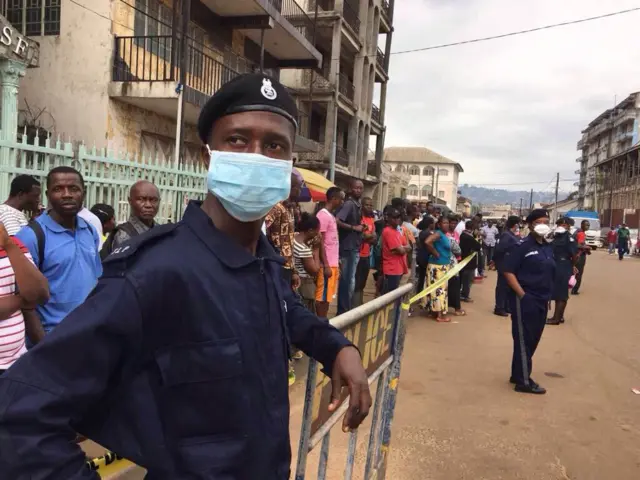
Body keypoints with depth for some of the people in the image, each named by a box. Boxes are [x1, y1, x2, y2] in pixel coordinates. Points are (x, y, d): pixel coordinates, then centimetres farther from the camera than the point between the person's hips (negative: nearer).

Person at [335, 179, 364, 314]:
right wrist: (354, 227, -18)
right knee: (346, 280, -3)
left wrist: (361, 228, 5)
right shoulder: (349, 203, -14)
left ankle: (346, 309, 24)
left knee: (350, 280, 15)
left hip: (355, 247, 9)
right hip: (348, 247, -9)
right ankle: (343, 311, 6)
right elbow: (337, 221, -26)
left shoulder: (358, 205, 13)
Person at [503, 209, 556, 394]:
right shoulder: (522, 246, -11)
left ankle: (517, 375, 27)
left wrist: (548, 297, 13)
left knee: (533, 340, 14)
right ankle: (524, 381, 8)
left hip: (541, 301, 8)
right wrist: (522, 295, -18)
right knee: (524, 341, 0)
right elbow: (508, 271, -15)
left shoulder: (548, 248, 12)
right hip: (525, 300, -8)